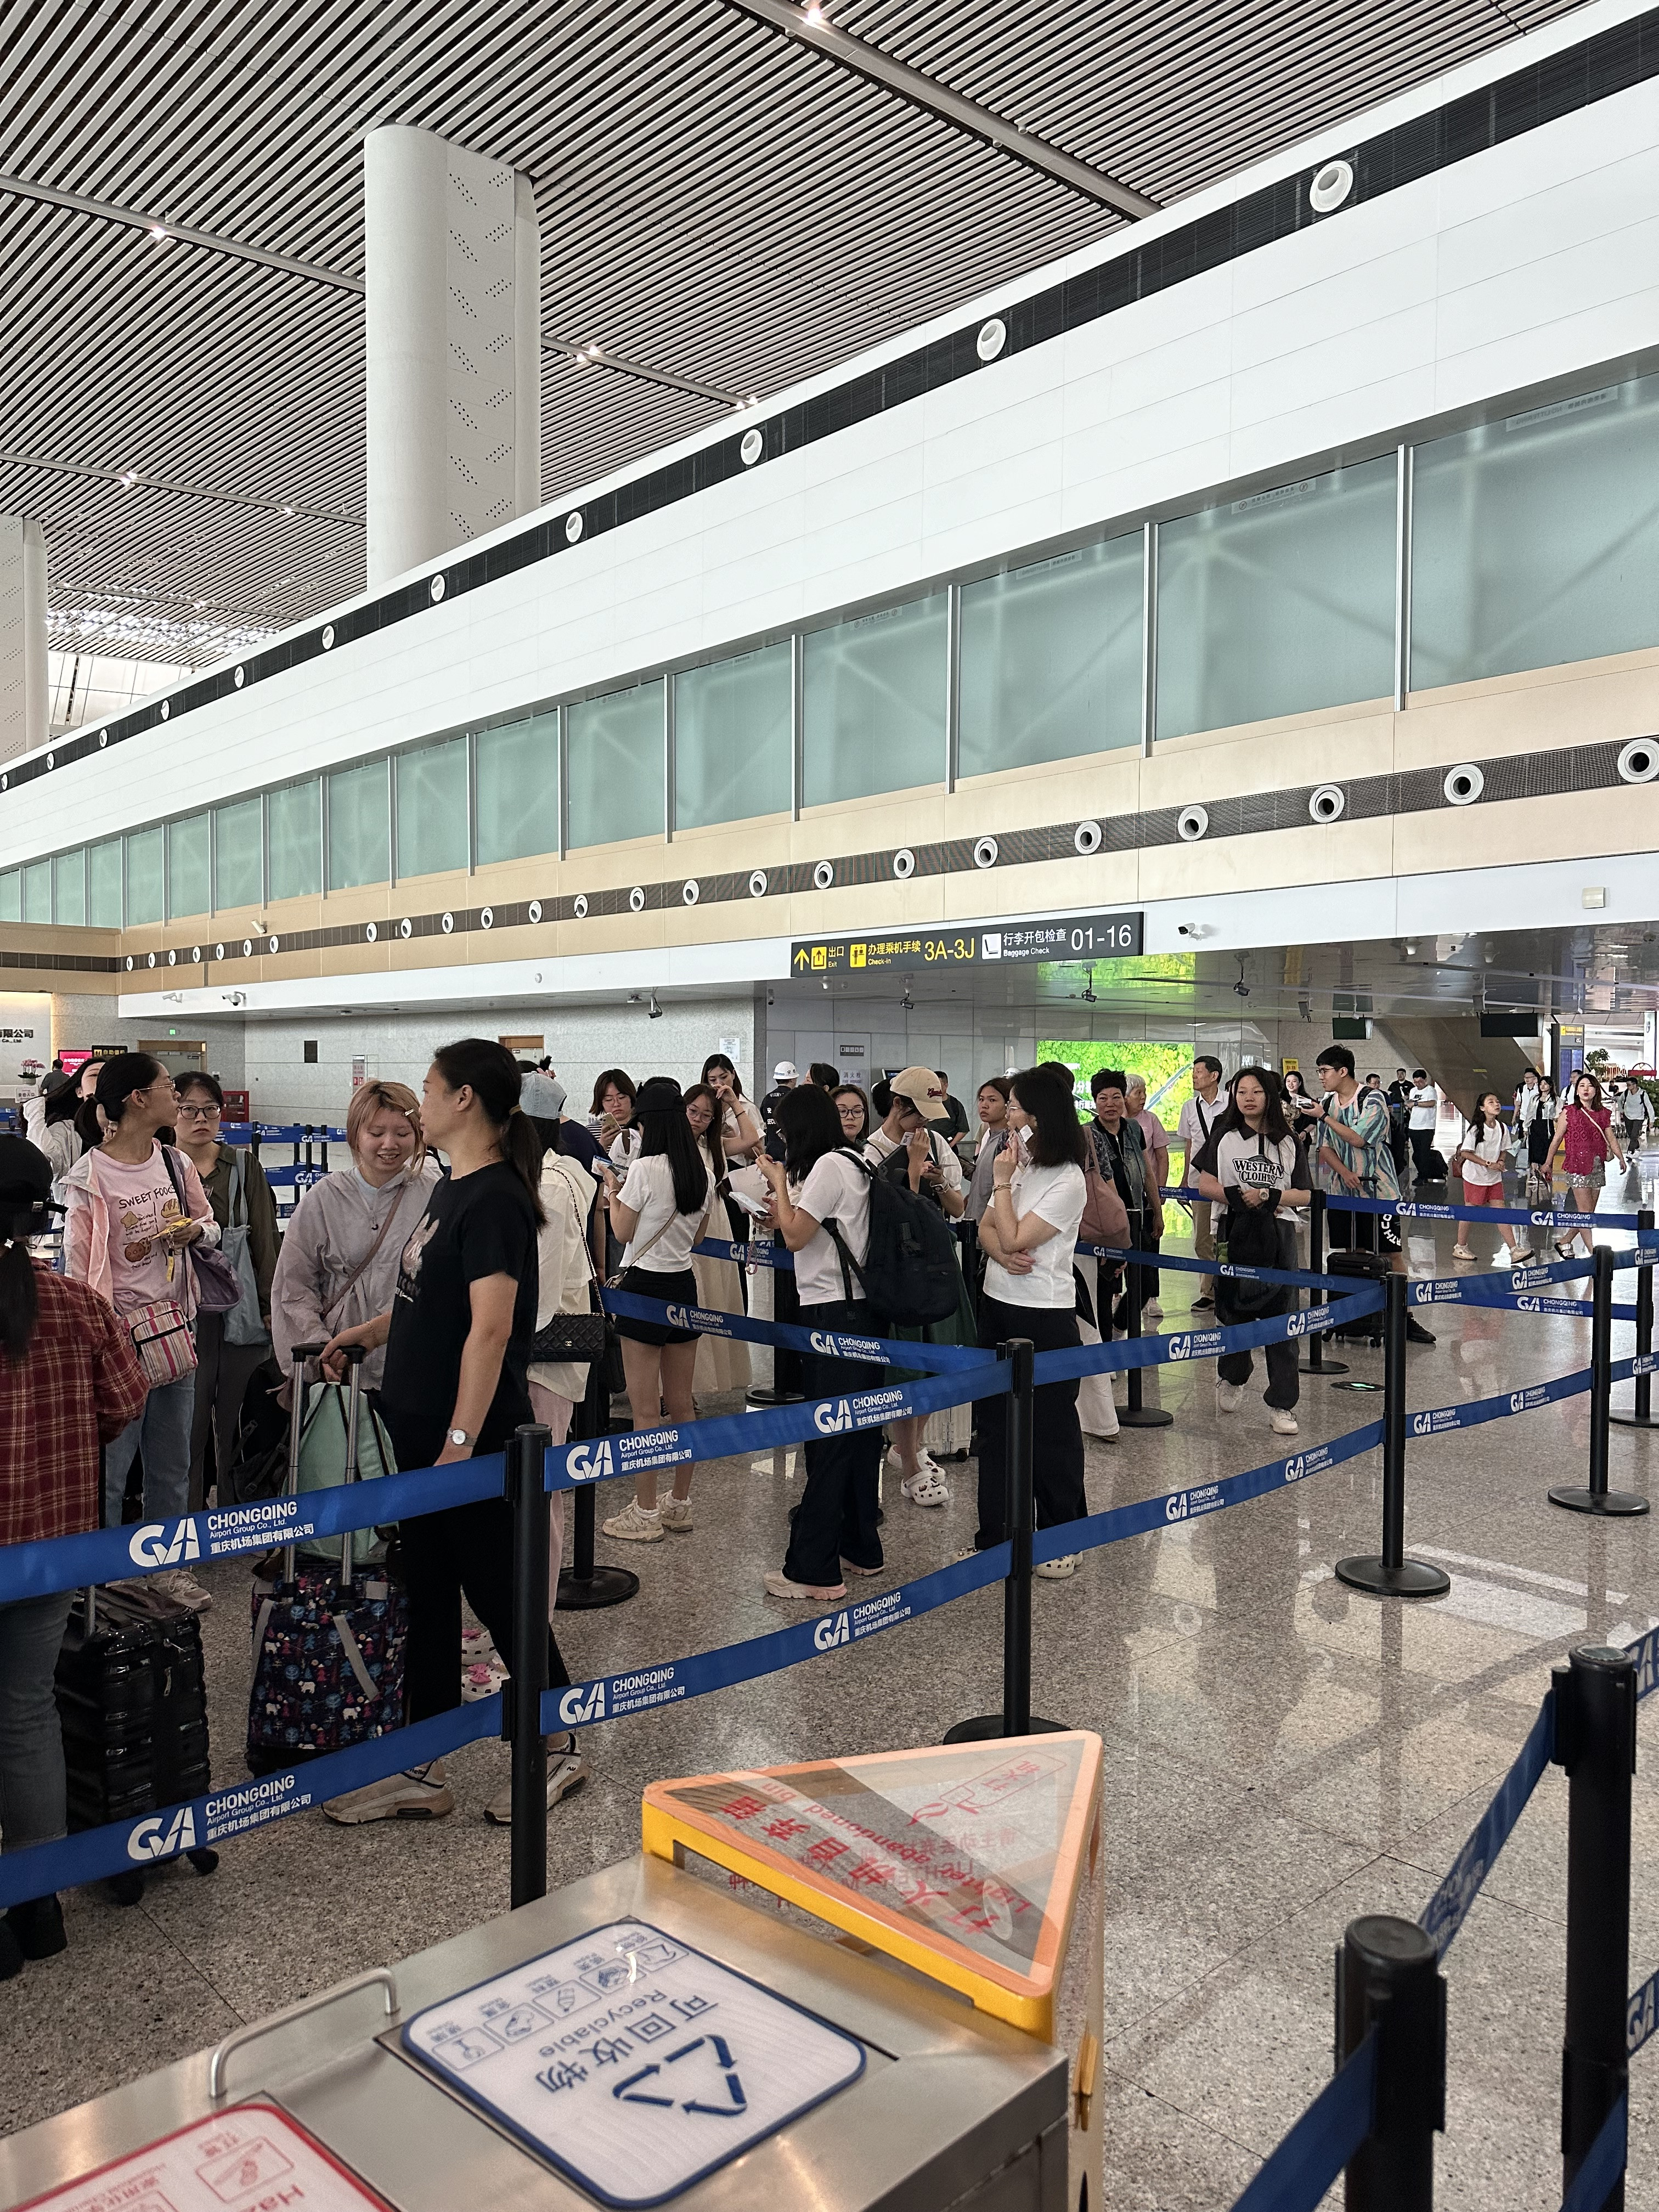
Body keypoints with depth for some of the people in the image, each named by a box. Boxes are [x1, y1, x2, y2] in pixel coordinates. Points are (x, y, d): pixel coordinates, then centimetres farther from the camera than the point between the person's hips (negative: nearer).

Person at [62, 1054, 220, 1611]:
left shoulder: (175, 1163, 5)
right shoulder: (91, 1178, -12)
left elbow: (211, 1225, 18)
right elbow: (78, 1265, -9)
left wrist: (195, 1231, -5)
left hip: (175, 1329, 6)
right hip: (120, 1334, -6)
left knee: (173, 1462, 16)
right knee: (108, 1467, 0)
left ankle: (167, 1565, 31)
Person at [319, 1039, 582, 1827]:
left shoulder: (494, 1199, -19)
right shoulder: (449, 1188, 10)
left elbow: (489, 1327, -24)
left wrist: (462, 1440, -24)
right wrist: (366, 1333, 28)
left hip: (473, 1442, -9)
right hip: (420, 1432, 9)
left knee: (499, 1594, 5)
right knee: (427, 1600, 15)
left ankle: (560, 1748, 25)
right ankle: (422, 1772, 27)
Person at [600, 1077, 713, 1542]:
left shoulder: (645, 1169, -16)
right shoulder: (702, 1170, 4)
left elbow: (623, 1230, -6)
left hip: (645, 1286, -7)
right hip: (684, 1283, 7)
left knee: (645, 1408, 0)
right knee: (681, 1404, 13)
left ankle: (645, 1513, 7)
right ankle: (681, 1504, 22)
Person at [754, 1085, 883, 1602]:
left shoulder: (828, 1167, -14)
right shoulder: (852, 1163, 14)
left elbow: (796, 1236, -13)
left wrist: (779, 1181, -4)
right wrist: (784, 1214, 15)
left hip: (834, 1315, -10)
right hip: (860, 1311, 10)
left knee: (827, 1441, -5)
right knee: (858, 1435, 15)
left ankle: (814, 1569, 0)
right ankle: (860, 1549, 26)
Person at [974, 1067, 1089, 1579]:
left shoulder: (1067, 1180, -15)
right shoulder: (1019, 1164, 10)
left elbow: (1016, 1238, -19)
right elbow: (987, 1229, 7)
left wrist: (1002, 1181, -11)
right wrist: (1002, 1254, -14)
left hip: (1045, 1317, -8)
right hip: (997, 1307, 8)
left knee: (1050, 1431, 4)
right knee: (995, 1424, 13)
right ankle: (995, 1533, 24)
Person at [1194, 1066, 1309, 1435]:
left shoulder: (1288, 1142, 7)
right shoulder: (1225, 1137, 5)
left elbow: (1305, 1195, 4)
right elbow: (1205, 1184, 2)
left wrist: (1270, 1196, -13)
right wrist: (1238, 1197, -14)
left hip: (1278, 1233, 0)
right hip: (1236, 1232, 0)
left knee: (1281, 1318, -2)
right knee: (1235, 1311, 9)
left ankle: (1281, 1405, 5)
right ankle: (1232, 1379, 37)